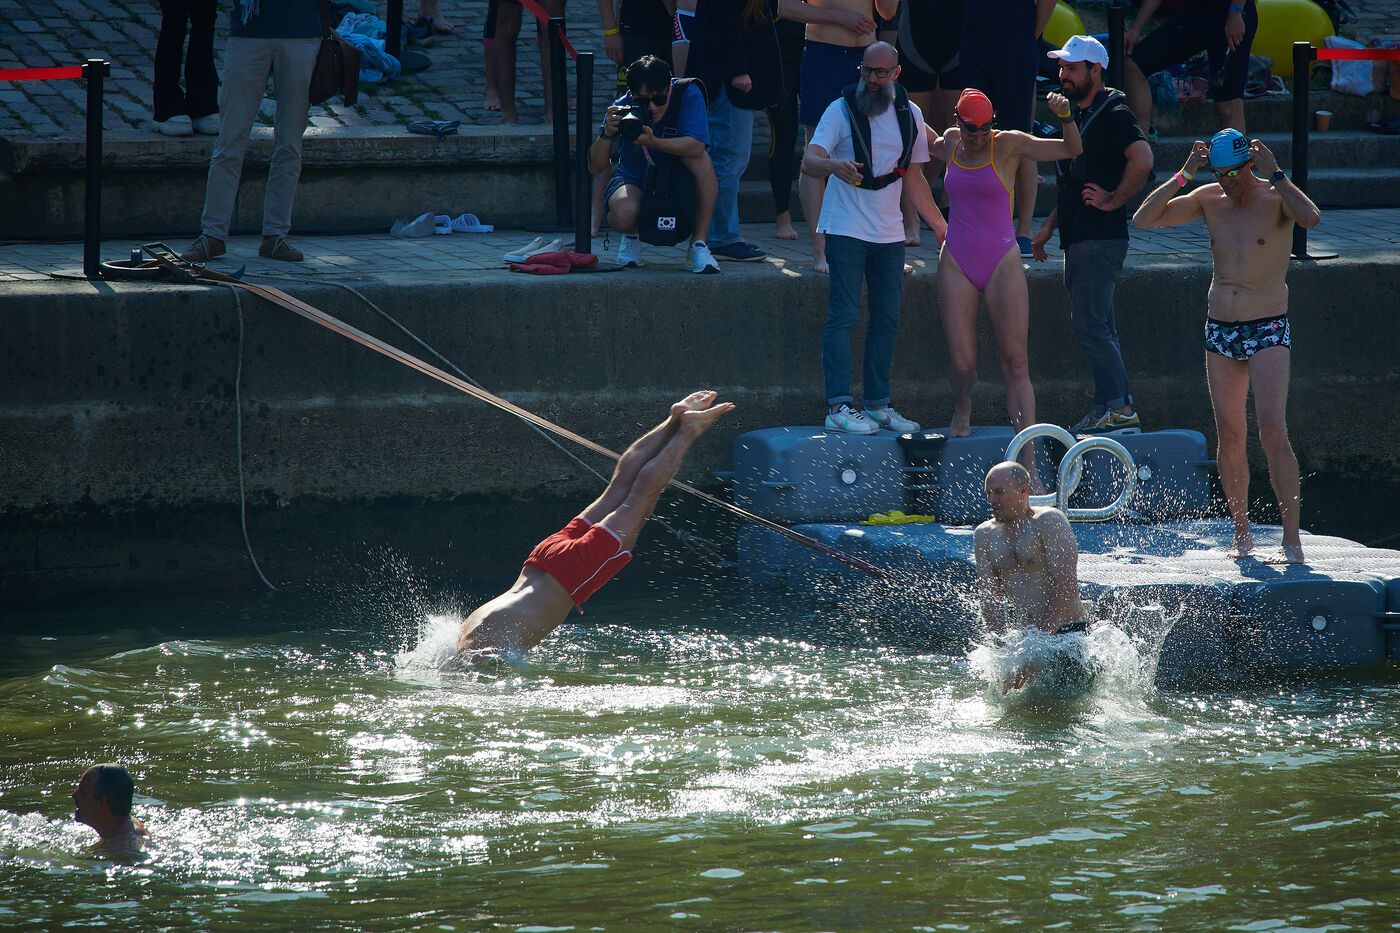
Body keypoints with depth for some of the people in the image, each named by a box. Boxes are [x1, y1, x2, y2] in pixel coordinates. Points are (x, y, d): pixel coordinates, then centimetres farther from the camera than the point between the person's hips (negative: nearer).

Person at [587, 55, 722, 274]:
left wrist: (653, 142, -48)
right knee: (624, 213, -36)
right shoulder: (623, 109, -20)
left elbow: (695, 146, -36)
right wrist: (606, 135, -42)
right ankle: (631, 236, 7)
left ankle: (698, 245, -22)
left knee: (701, 159, -34)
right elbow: (597, 170, -23)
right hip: (635, 180, 0)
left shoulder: (687, 94, -22)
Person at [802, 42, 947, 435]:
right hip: (846, 229, -5)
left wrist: (942, 227, 19)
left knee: (887, 320, 6)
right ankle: (838, 407, -12)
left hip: (890, 235, 5)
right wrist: (833, 165, -39)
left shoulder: (909, 115, 10)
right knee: (842, 317, -9)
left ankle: (877, 403, 13)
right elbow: (809, 161, -16)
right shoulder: (842, 110, -5)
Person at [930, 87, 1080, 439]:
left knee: (1016, 362, -8)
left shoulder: (1008, 144, -5)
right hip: (957, 264, 3)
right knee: (962, 363, 0)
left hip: (1003, 264, -3)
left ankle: (1028, 454, -11)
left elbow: (1071, 149, -11)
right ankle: (962, 408, 34)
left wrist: (1065, 116, -28)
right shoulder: (950, 145, 6)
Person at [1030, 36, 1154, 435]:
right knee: (1099, 328, 10)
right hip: (1080, 238, 10)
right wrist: (1049, 227, 23)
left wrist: (1112, 201, -19)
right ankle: (1113, 408, 12)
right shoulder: (1080, 115, 19)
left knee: (1090, 324, -13)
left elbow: (1142, 159, -28)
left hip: (1101, 238, -10)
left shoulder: (1113, 114, -12)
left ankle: (1120, 409, -12)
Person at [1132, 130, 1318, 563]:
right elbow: (1144, 218, 0)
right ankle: (1241, 533, 17)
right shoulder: (1209, 199, 5)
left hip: (1267, 330, -5)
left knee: (1272, 430, -16)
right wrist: (1184, 174, -6)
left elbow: (1311, 218, -30)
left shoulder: (1275, 197, -8)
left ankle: (1292, 539, -16)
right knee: (1229, 436, 6)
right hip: (1220, 329, 5)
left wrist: (1275, 173, -25)